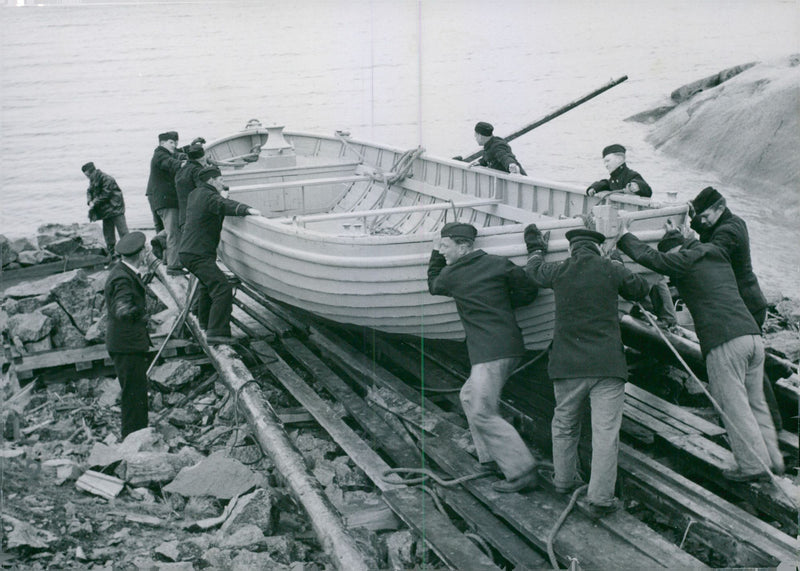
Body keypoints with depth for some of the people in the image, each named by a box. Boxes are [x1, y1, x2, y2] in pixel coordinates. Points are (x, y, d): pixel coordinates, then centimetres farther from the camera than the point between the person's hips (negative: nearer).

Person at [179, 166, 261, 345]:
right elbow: (224, 206, -35)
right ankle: (216, 333, -27)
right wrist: (247, 209, -47)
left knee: (207, 283, 34)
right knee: (222, 289, -19)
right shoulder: (209, 196, -13)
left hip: (187, 251, 11)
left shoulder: (195, 194, 16)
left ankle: (205, 320, 50)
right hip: (199, 254, -11)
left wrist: (221, 196, 25)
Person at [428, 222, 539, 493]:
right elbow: (528, 291, 4)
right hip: (509, 346, 8)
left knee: (483, 414, -6)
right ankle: (491, 457, 25)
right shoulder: (499, 264, 7)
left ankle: (522, 472, -11)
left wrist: (435, 255, 28)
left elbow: (432, 285, 21)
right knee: (470, 396, 22)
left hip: (490, 352, -8)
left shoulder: (450, 275, -2)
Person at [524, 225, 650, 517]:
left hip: (567, 365, 3)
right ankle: (600, 498, -2)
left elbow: (533, 270, 25)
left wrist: (536, 248, 45)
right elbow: (642, 290, 14)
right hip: (607, 366, -3)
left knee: (564, 426, 20)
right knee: (605, 432, 0)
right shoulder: (612, 270, -3)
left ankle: (564, 480, 37)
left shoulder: (558, 271, 2)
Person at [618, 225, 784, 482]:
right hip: (753, 335, 8)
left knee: (734, 405, -2)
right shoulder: (718, 258, 24)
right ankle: (773, 459, 19)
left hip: (724, 343, -8)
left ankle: (754, 464, -1)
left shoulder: (686, 261, 0)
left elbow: (647, 257, 1)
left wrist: (624, 236, 18)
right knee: (755, 402, 15)